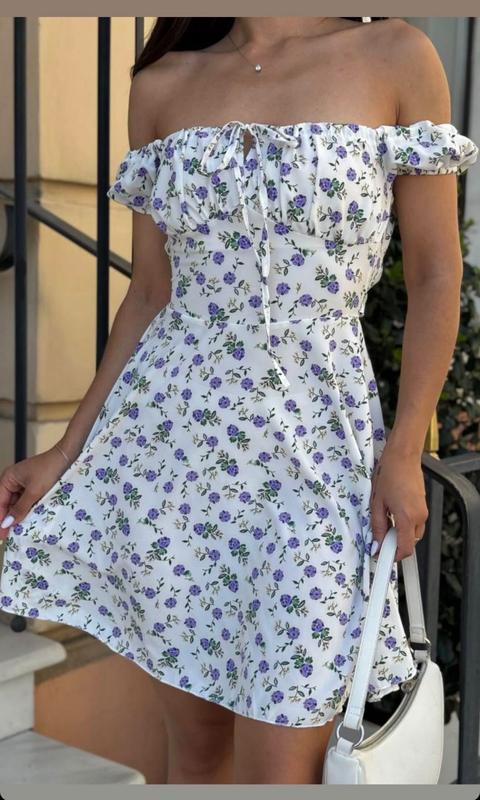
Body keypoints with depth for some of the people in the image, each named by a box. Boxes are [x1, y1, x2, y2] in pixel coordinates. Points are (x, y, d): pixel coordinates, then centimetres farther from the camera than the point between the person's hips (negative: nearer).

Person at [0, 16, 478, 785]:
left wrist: (404, 451, -7)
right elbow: (149, 295, 10)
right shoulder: (162, 85, 7)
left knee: (278, 765, -1)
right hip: (169, 434, 3)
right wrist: (69, 449, 8)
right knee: (195, 741, 13)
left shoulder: (395, 57, -1)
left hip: (315, 441, -2)